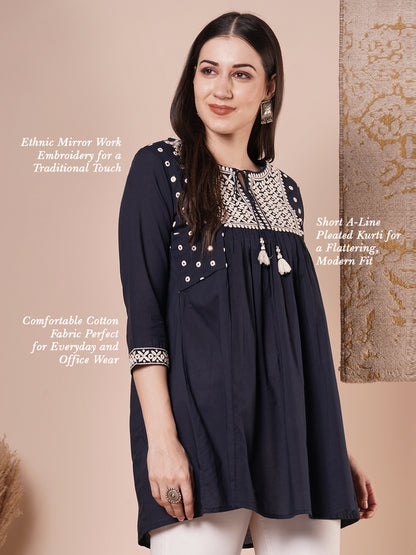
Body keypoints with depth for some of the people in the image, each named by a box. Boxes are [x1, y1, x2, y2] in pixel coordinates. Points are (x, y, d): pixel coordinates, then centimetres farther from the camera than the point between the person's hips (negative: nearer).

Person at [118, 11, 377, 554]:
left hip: (295, 427, 5)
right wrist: (161, 438, -15)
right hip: (205, 419, -4)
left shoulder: (285, 190, 16)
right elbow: (143, 311, -6)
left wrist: (337, 448, 17)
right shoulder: (159, 168, 2)